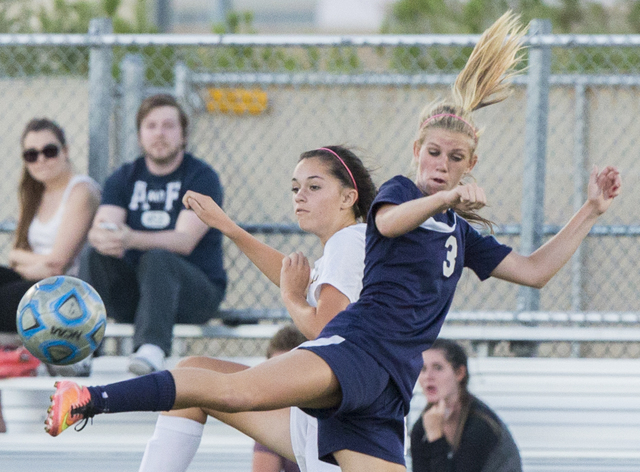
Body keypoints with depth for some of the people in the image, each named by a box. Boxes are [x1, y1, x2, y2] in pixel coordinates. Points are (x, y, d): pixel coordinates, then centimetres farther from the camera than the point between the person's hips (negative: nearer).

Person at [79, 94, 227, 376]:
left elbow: (185, 241, -19)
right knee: (94, 257, -22)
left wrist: (131, 239, -38)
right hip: (133, 292, 4)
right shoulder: (125, 178, 11)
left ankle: (151, 348, -56)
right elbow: (99, 228, -6)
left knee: (156, 258, -35)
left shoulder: (201, 177, -4)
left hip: (199, 291, -4)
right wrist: (103, 238, -34)